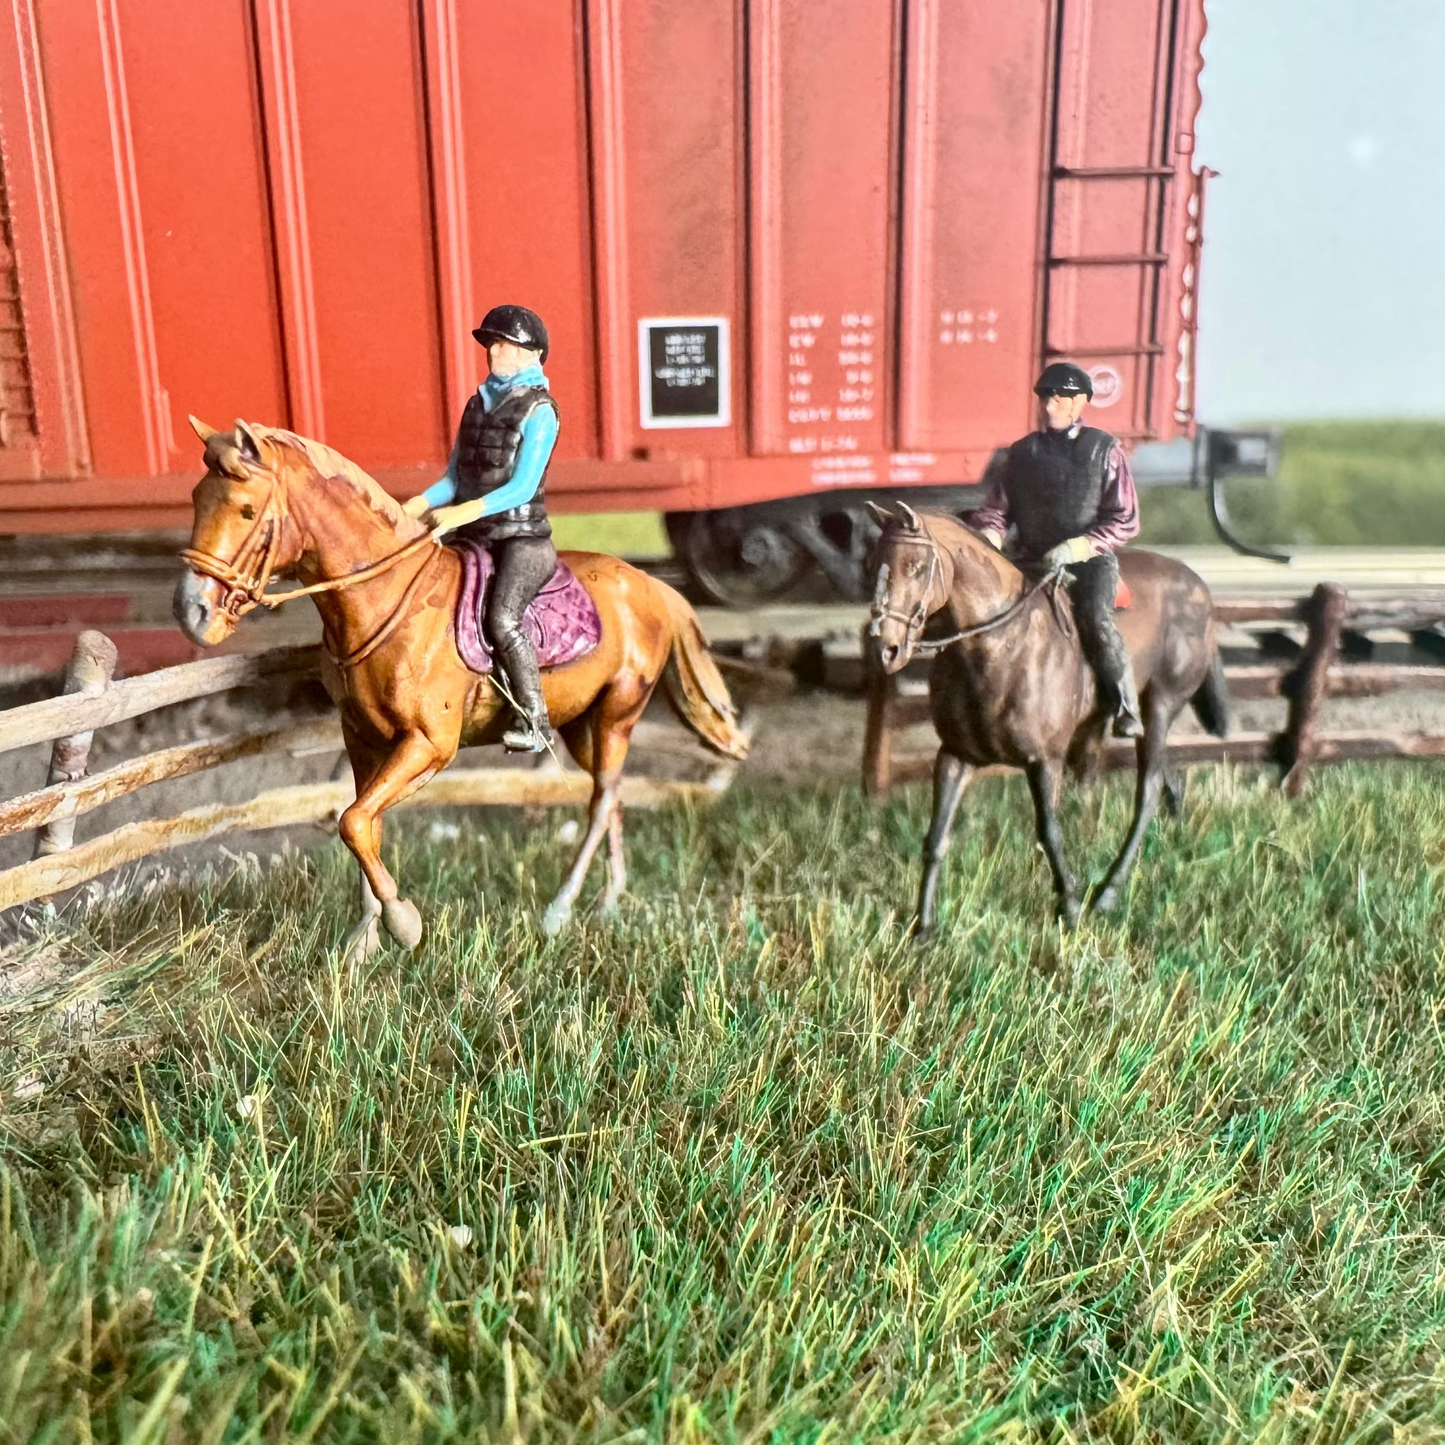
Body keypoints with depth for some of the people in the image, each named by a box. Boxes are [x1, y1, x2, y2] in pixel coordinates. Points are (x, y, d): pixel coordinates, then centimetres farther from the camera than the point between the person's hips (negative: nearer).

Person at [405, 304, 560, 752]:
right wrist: (418, 505, -3)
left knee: (501, 618, -28)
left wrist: (466, 511, -26)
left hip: (522, 535, -7)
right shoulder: (478, 403, 15)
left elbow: (523, 487, -15)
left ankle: (534, 720, -16)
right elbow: (454, 477, 15)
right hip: (474, 536, 8)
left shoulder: (538, 410, -6)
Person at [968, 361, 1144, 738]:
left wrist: (1075, 548, -15)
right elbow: (996, 510, 12)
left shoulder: (1104, 450, 4)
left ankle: (1126, 710, -17)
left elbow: (1126, 521, 0)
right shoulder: (1020, 453, 13)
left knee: (1095, 618, -28)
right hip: (1030, 561, 3)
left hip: (1089, 559, -3)